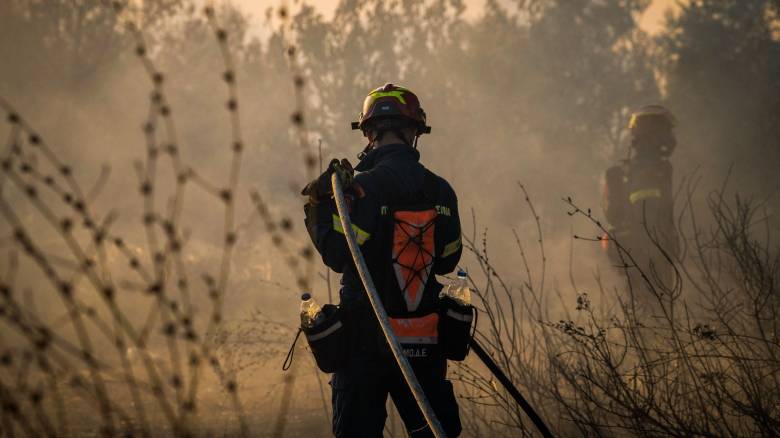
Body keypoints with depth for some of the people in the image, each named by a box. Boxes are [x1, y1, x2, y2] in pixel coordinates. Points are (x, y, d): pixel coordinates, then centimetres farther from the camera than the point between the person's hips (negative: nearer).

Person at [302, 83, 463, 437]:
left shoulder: (364, 187, -14)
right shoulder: (441, 191, 1)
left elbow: (337, 256, -16)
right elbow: (447, 261, 10)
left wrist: (320, 208, -4)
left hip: (365, 341, -4)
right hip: (426, 341, 4)